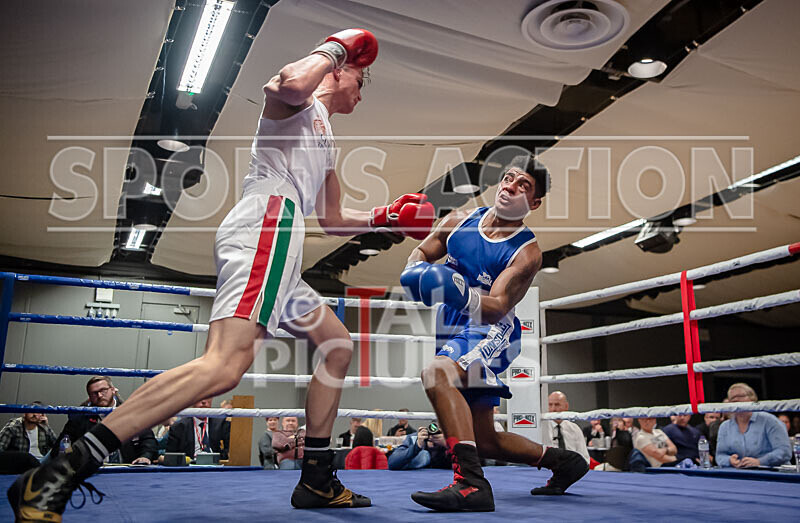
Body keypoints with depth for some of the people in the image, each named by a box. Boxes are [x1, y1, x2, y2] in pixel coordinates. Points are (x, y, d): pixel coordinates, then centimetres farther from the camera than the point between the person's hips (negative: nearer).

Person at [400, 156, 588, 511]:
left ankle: (471, 483, -40)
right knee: (485, 442, 14)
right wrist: (415, 270, -8)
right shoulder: (461, 220, 7)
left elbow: (497, 307, -20)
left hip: (490, 336, -7)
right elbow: (422, 251, 16)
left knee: (435, 373, -37)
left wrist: (462, 294, -39)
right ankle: (562, 461, 35)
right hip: (454, 333, 7)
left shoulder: (527, 252, -9)